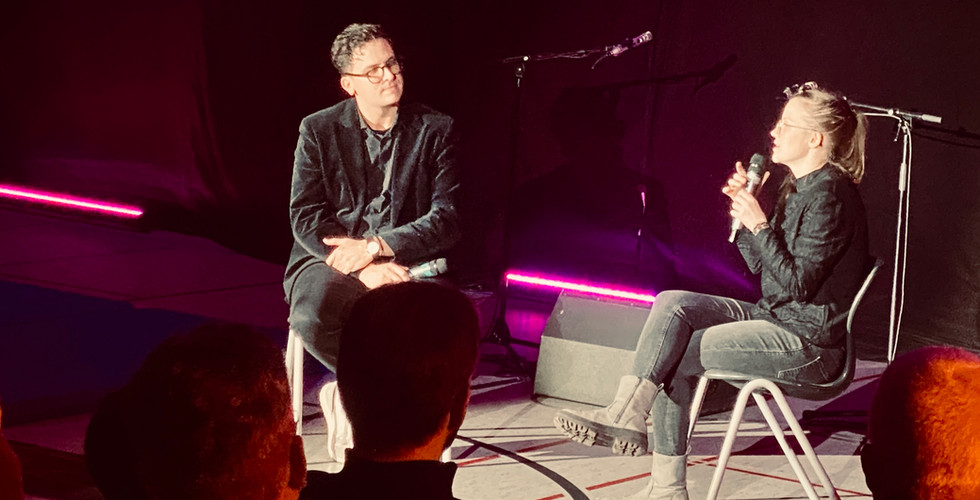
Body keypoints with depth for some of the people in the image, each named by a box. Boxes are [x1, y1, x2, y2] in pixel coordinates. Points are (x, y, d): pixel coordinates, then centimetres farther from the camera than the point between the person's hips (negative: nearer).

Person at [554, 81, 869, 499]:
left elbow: (797, 283, -21)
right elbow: (761, 267, 17)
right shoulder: (798, 188, 14)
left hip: (808, 343, -9)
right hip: (775, 318, 10)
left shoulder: (829, 195, -17)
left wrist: (759, 224, -20)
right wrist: (745, 208, 6)